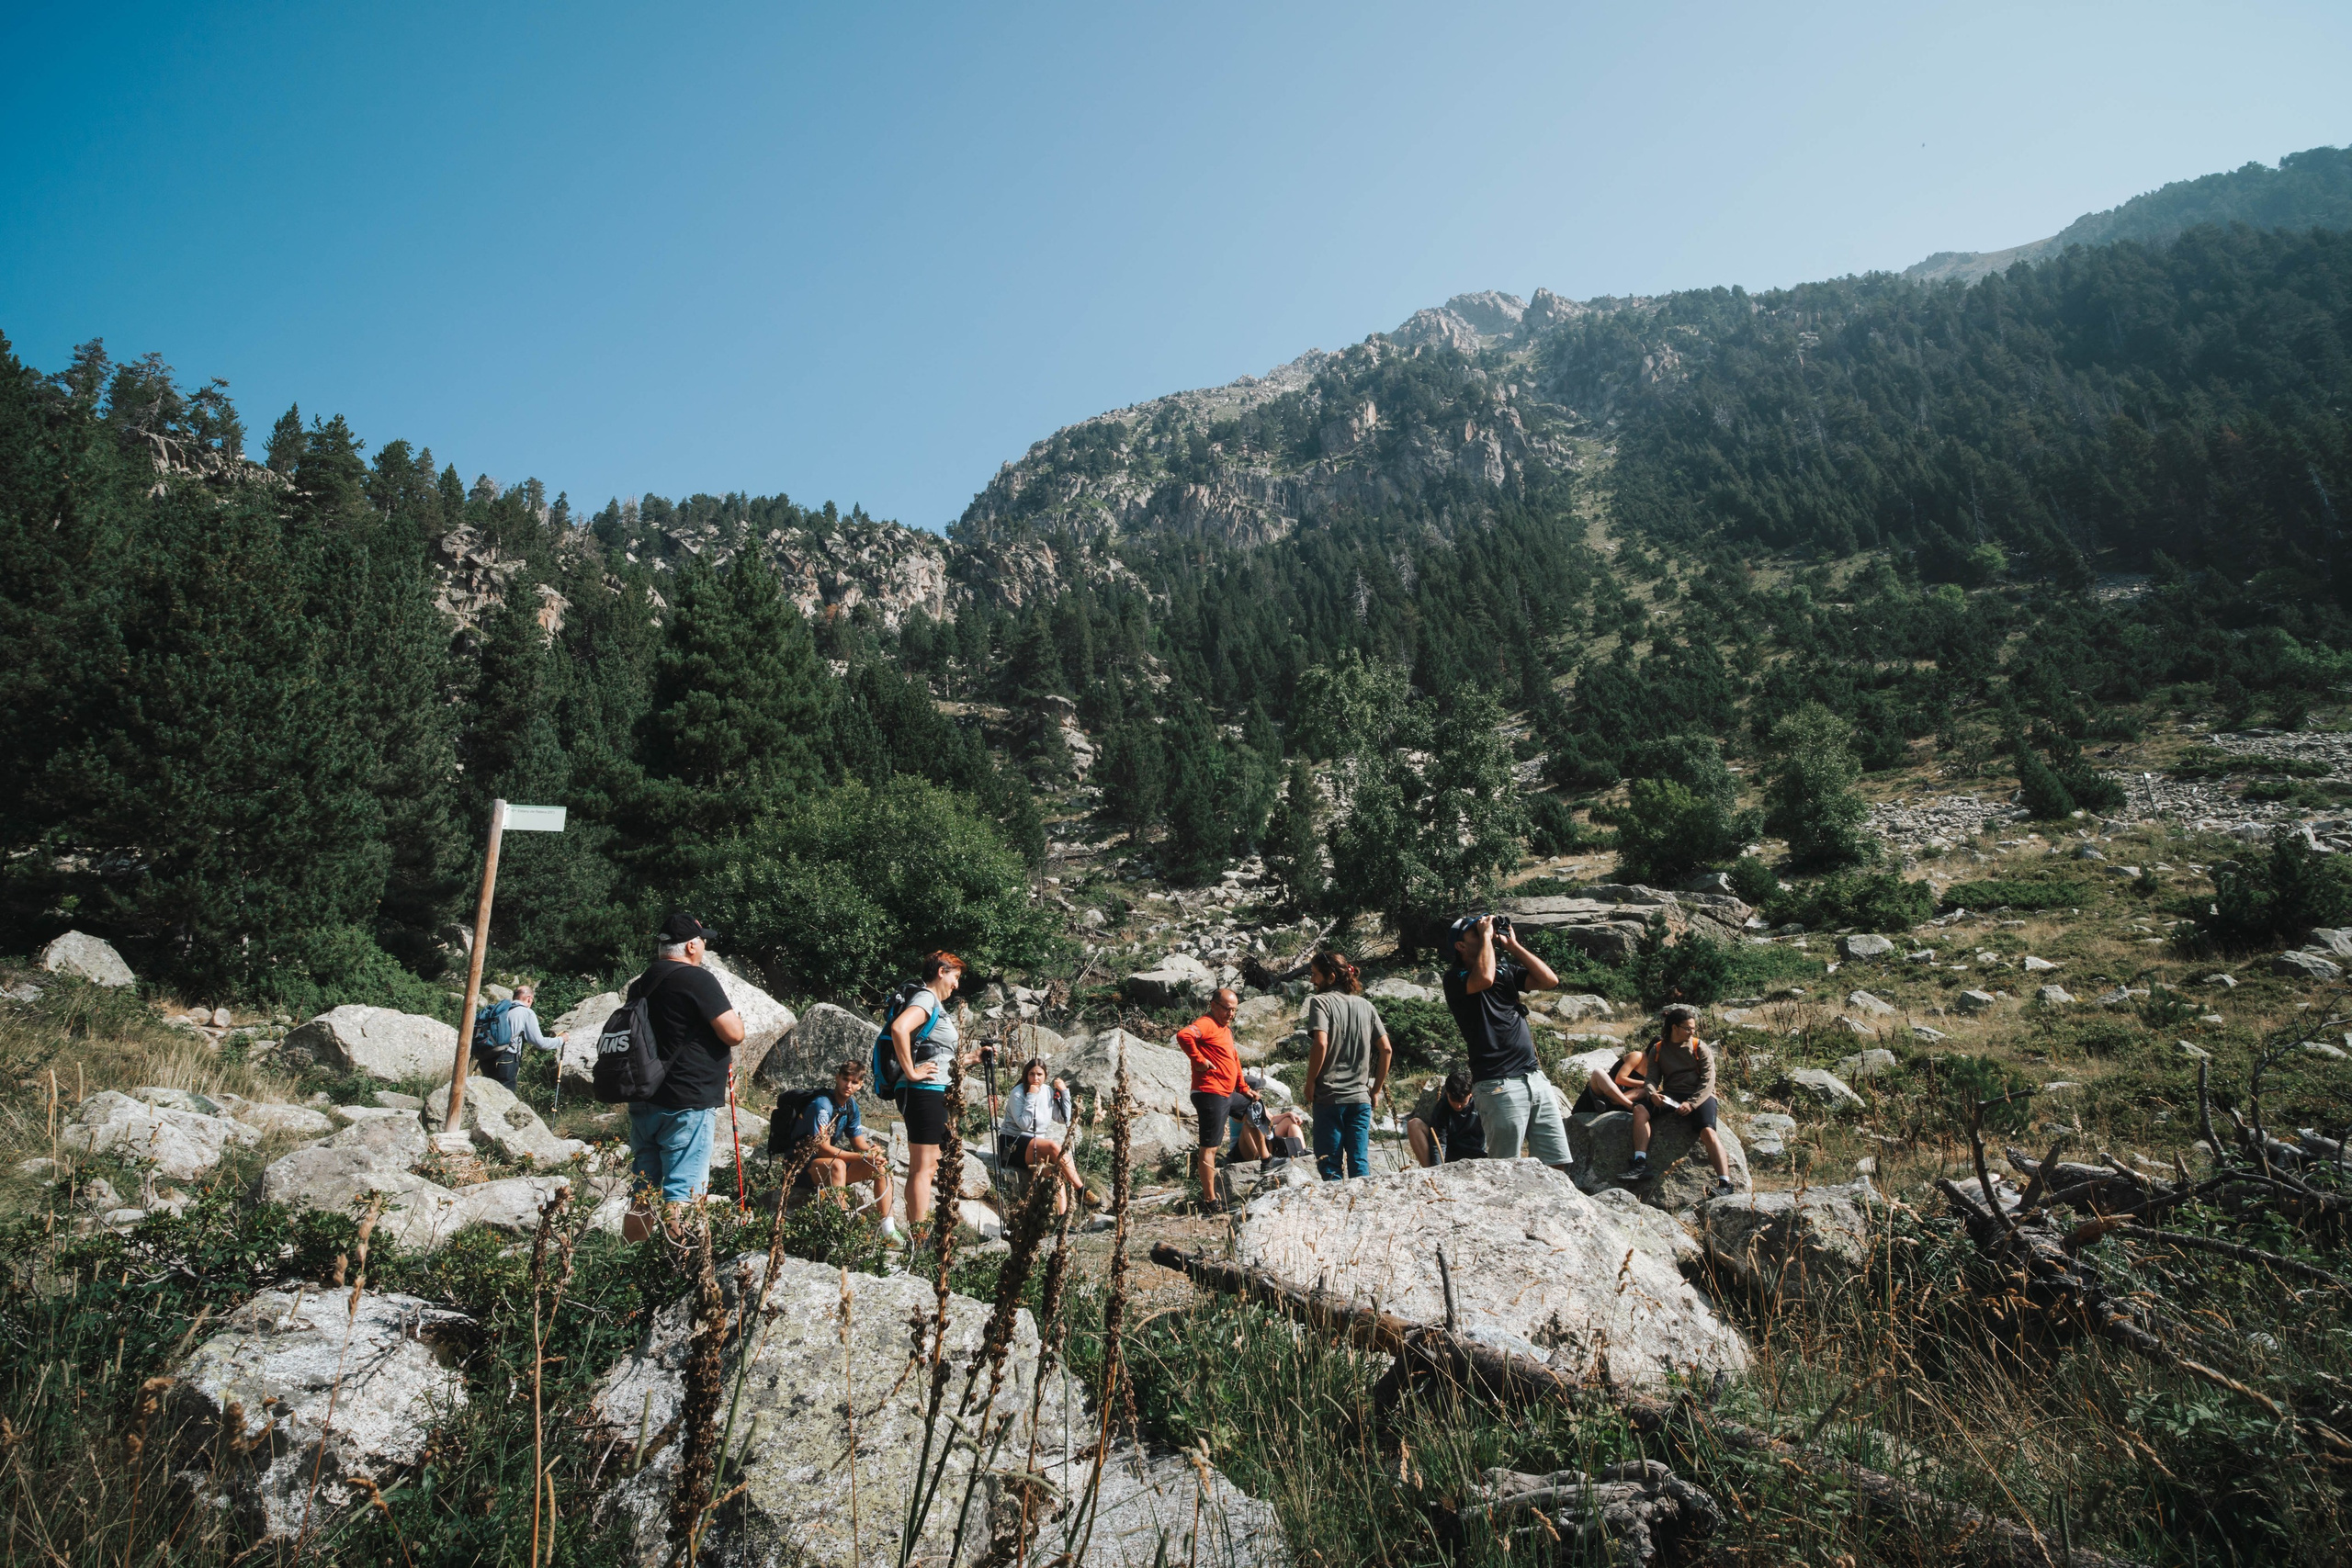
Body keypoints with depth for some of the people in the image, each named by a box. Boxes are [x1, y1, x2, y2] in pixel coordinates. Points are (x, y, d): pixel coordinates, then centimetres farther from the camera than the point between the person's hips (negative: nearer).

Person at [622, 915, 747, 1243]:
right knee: (682, 1193, -3)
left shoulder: (640, 984, 11)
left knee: (644, 1191, 16)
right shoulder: (698, 979, -15)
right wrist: (734, 1016, 4)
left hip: (643, 1102, 8)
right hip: (687, 1104, -8)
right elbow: (734, 1034, -18)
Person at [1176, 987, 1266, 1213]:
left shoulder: (1225, 1028, 19)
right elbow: (1183, 1035, -33)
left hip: (1228, 1093, 10)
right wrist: (1199, 1060, -23)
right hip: (1211, 1093, -10)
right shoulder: (1207, 1023, -13)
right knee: (1209, 1147, -5)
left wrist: (1244, 1088, 22)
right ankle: (1209, 1201, -1)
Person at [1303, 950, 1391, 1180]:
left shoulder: (1320, 1001, -6)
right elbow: (1386, 1049, 7)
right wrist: (1376, 1089, 14)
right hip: (1361, 1097, 5)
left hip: (1329, 1095, -5)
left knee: (1329, 1165, 4)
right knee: (1360, 1163, 9)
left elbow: (1320, 1043, -20)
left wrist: (1310, 1083, -9)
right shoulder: (1365, 1005, 10)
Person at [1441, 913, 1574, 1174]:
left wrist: (1512, 945, 8)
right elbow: (1484, 978, -24)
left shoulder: (1506, 968, 17)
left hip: (1535, 1077, 6)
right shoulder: (1456, 978, -2)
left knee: (1556, 1166, 5)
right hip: (1499, 1084, -6)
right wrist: (1486, 935, -9)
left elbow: (1549, 980, 8)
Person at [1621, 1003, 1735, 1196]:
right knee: (1640, 1109, -22)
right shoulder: (1657, 1050, 10)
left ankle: (1724, 1183, -32)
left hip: (1699, 1096, -3)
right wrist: (1652, 1094, -21)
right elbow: (1651, 1077, 4)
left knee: (1707, 1131, -31)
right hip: (1671, 1096, 3)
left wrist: (1692, 1103, -20)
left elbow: (1708, 1080, -6)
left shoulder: (1700, 1047, 2)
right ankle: (1641, 1164, -27)